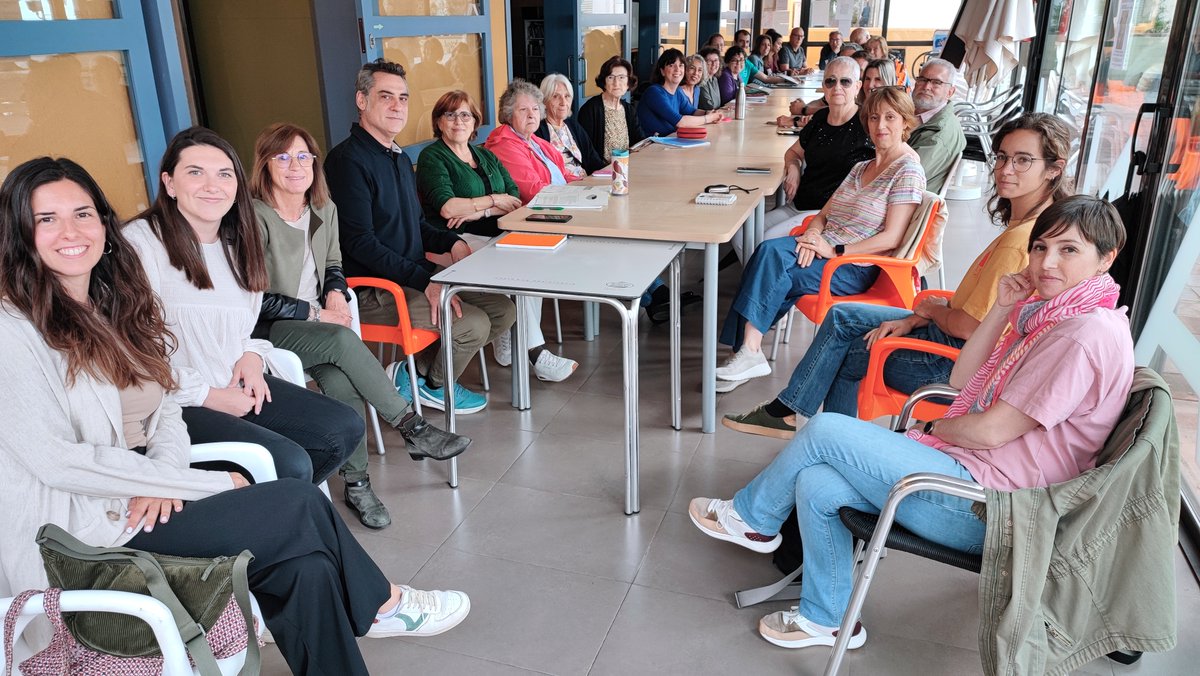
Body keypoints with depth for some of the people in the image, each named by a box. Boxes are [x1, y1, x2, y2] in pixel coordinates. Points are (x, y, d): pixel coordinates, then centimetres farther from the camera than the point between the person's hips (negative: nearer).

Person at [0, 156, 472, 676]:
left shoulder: (115, 302, 10)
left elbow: (164, 402, 10)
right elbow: (58, 461, -19)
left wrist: (164, 475, -13)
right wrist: (211, 484, -17)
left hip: (143, 498, 7)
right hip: (79, 528, -7)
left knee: (306, 565, -15)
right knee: (301, 507, -13)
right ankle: (380, 604, 11)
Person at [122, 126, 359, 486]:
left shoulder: (236, 244, 14)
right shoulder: (140, 241, -13)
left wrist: (252, 355, 1)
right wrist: (207, 396, -14)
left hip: (237, 385, 8)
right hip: (174, 403, -8)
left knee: (346, 428, -1)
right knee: (290, 464, -23)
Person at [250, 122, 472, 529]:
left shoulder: (324, 209, 7)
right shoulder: (256, 218, -12)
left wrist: (336, 293, -2)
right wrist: (314, 313, -15)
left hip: (316, 322, 5)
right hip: (266, 332, -5)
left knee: (340, 380, -28)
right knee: (342, 340, -34)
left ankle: (356, 483, -18)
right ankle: (412, 428, -23)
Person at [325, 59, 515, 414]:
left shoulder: (400, 159, 16)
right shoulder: (348, 160, -15)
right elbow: (360, 242, -21)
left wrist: (451, 242, 2)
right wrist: (426, 282, -24)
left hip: (415, 277, 10)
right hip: (374, 290, -9)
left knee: (503, 309, 1)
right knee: (473, 324, -21)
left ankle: (418, 370, 10)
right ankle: (434, 385, 9)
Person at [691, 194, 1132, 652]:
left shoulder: (1089, 333, -18)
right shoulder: (1048, 309, 14)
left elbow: (992, 430, -20)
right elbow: (961, 380, 11)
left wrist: (935, 428, 0)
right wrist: (1002, 309, 1)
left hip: (983, 508, -9)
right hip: (969, 470, 9)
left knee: (825, 431, -12)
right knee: (815, 483, -3)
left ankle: (749, 517, 15)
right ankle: (825, 618, 15)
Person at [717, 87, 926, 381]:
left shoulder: (908, 171, -5)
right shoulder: (862, 167, 21)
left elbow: (891, 238, -13)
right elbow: (824, 213, 16)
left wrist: (834, 250, -18)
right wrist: (813, 235, -7)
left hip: (859, 267, -7)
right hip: (826, 248, 7)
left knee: (772, 275, -24)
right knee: (769, 251, -23)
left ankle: (749, 350, -16)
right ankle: (748, 351, -29)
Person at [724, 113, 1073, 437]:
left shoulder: (1020, 240, -26)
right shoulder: (1024, 224, 5)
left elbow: (969, 326, -25)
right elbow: (973, 301, 9)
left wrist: (931, 308, -4)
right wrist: (914, 319, -1)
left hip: (959, 362, -10)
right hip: (959, 345, 10)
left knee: (848, 348, -1)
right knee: (842, 317, 10)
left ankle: (788, 411, 22)